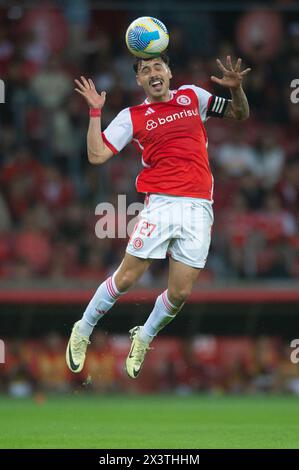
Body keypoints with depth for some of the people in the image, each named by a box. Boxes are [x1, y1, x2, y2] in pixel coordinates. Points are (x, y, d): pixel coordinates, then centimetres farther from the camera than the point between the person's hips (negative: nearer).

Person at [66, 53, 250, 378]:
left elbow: (240, 115, 22)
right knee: (126, 279, -6)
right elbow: (97, 155, 2)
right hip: (160, 204, -2)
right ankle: (82, 332, 15)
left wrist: (236, 88, 2)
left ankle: (143, 339, 25)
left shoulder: (192, 96, 14)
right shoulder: (132, 117, 8)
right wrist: (95, 111, -4)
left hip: (199, 208, 2)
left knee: (180, 293, -1)